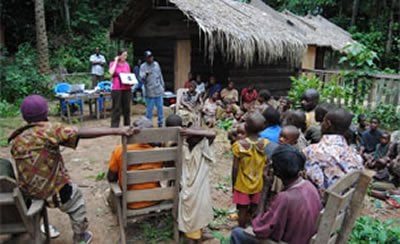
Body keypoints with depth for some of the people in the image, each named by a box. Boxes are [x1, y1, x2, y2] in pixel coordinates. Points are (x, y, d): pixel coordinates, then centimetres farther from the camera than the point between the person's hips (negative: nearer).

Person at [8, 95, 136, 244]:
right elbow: (82, 133, -28)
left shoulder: (15, 140, -3)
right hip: (53, 191, -5)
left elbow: (25, 168, 3)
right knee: (76, 197, 25)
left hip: (27, 193, 6)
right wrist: (117, 131, -31)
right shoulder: (49, 129, -19)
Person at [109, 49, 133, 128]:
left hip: (127, 88, 4)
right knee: (116, 108, -4)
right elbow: (111, 72, -16)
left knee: (127, 108, 8)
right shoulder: (113, 64, 3)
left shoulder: (127, 64, 13)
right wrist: (116, 61, -8)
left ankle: (127, 125, 17)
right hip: (117, 89, -4)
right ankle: (114, 126, 0)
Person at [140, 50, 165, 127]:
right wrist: (146, 74, -36)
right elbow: (141, 77, -15)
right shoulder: (143, 66, -3)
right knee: (149, 109, -2)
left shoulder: (156, 64, 11)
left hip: (159, 91, 4)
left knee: (160, 107, 6)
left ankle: (160, 123, 16)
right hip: (150, 92, -4)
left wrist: (162, 86, 19)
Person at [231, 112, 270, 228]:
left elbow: (235, 168, -14)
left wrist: (233, 184, 1)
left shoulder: (239, 145, -22)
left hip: (242, 184, -2)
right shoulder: (266, 144, -14)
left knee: (242, 210, 14)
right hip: (258, 184, 2)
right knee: (254, 209, 20)